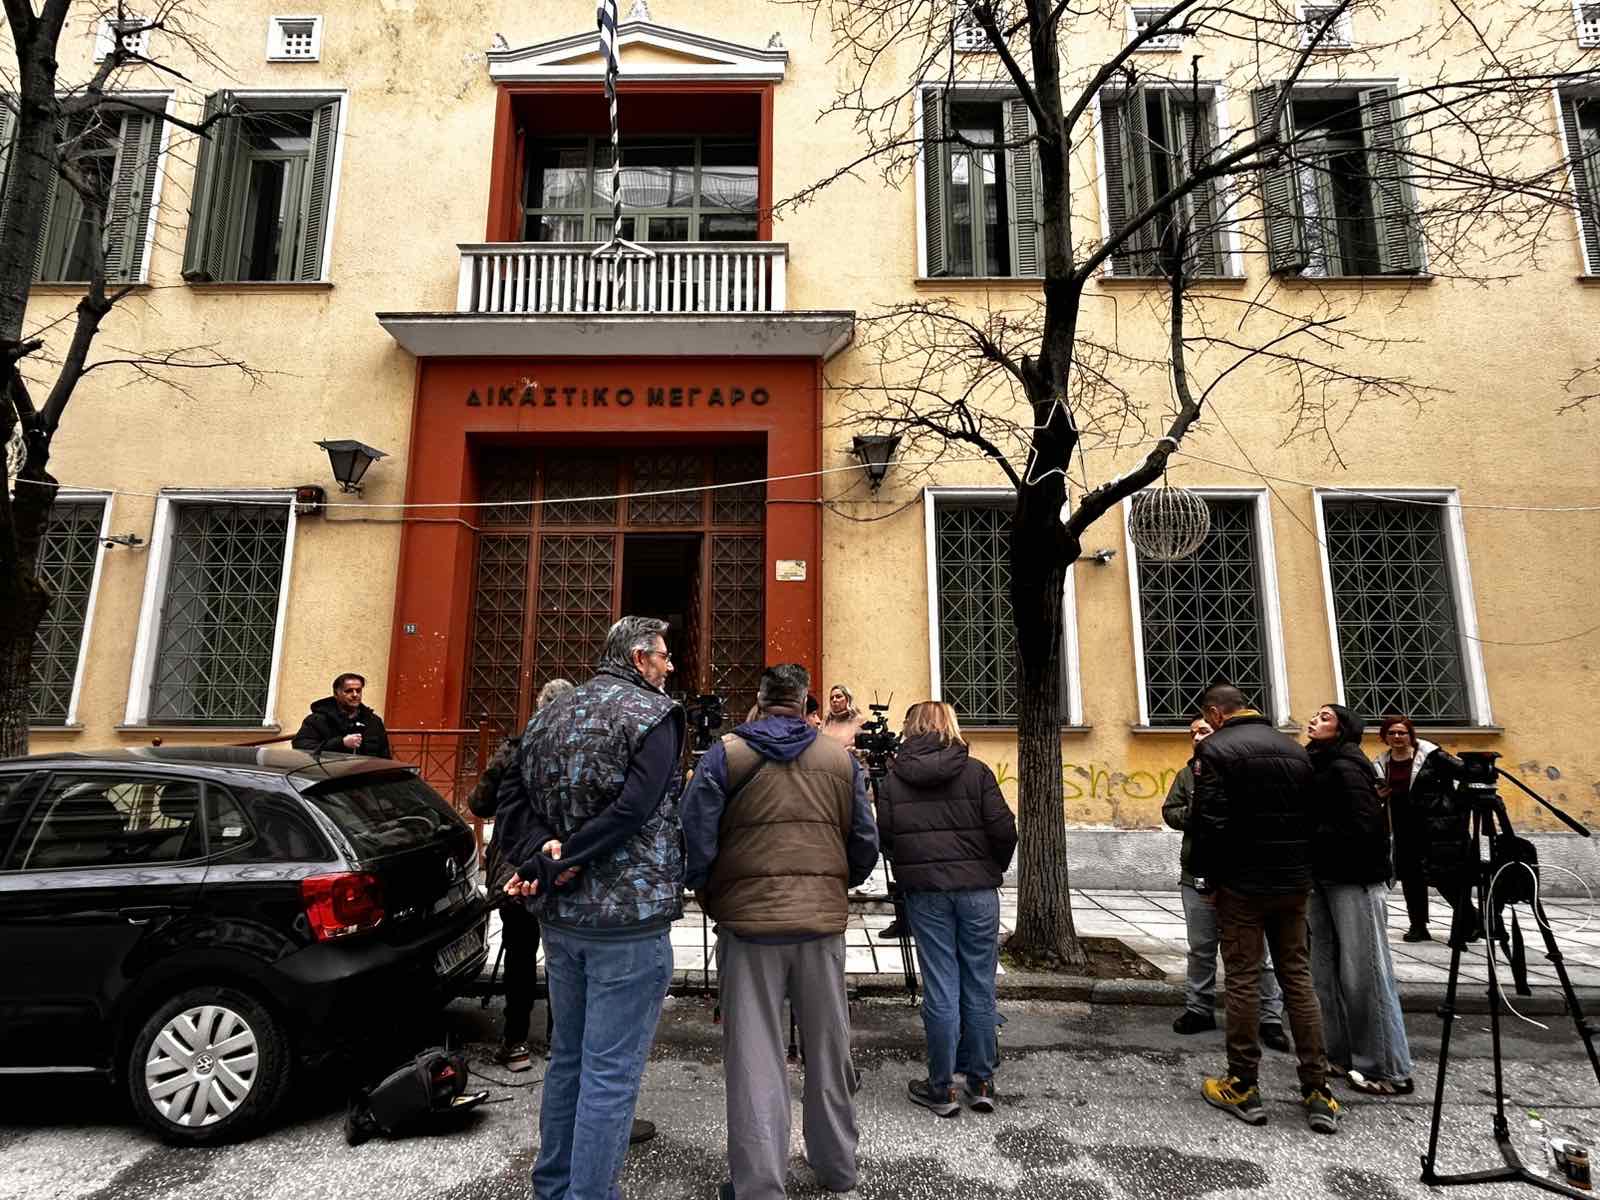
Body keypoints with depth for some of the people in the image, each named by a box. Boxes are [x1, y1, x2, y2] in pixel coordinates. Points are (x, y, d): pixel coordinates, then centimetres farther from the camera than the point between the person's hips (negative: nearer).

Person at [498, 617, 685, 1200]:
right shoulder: (655, 713, -12)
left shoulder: (547, 716, 10)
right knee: (610, 1073, 4)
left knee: (567, 1058, 22)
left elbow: (516, 802, 4)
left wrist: (541, 852, -10)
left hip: (561, 916, 8)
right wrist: (558, 865, -17)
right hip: (631, 917, -7)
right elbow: (633, 809, -23)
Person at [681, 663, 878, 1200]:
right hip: (824, 921, 3)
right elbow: (865, 843, 5)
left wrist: (706, 893, 9)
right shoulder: (841, 758, 3)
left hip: (748, 920, -2)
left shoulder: (725, 754, -4)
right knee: (829, 1050, 19)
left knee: (754, 1057, 10)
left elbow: (695, 836, -8)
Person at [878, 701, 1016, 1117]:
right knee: (979, 985, 11)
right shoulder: (976, 772, -2)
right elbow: (1004, 830, -6)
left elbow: (884, 835, 0)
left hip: (924, 890, 1)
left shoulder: (894, 778, 2)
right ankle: (980, 1082, 22)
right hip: (977, 888, 0)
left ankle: (941, 1088, 16)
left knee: (940, 989, 6)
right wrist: (994, 868, 10)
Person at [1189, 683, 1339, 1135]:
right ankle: (1317, 1091, 14)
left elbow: (1209, 822, -17)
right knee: (1298, 978, 12)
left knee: (1243, 979, 3)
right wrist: (1299, 868, 16)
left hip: (1242, 882, -5)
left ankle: (1244, 1088, 11)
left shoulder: (1216, 749, -12)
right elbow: (1313, 816, 10)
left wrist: (1207, 874, -5)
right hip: (1293, 882, 6)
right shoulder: (1294, 749, 9)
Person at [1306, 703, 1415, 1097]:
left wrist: (1313, 839, -13)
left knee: (1364, 974, -2)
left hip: (1355, 880, -8)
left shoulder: (1346, 767, -13)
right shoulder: (1318, 766, 12)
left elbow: (1365, 828, -19)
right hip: (1324, 879, 8)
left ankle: (1389, 1070, 9)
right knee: (1325, 971, 11)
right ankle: (1339, 1055, 21)